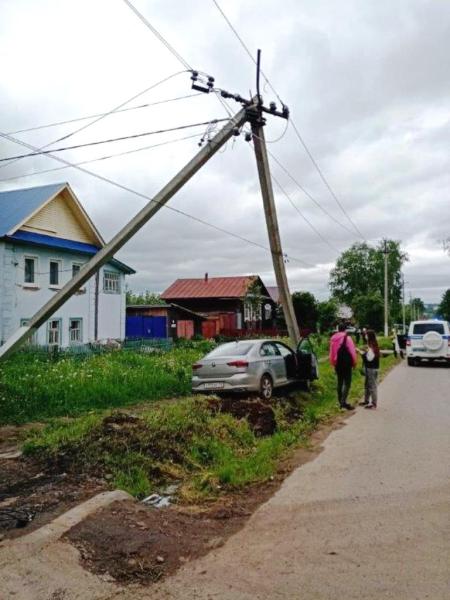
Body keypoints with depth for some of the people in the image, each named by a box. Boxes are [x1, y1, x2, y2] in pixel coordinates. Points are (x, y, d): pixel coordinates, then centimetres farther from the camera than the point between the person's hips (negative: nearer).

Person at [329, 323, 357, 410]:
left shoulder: (333, 339, 8)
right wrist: (354, 362, 1)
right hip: (346, 363, -6)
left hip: (337, 364, 6)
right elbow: (352, 351, -10)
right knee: (347, 383, -5)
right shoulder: (347, 338, -10)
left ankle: (340, 402, 16)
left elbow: (331, 352, 12)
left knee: (340, 382, 14)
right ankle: (343, 401, -16)